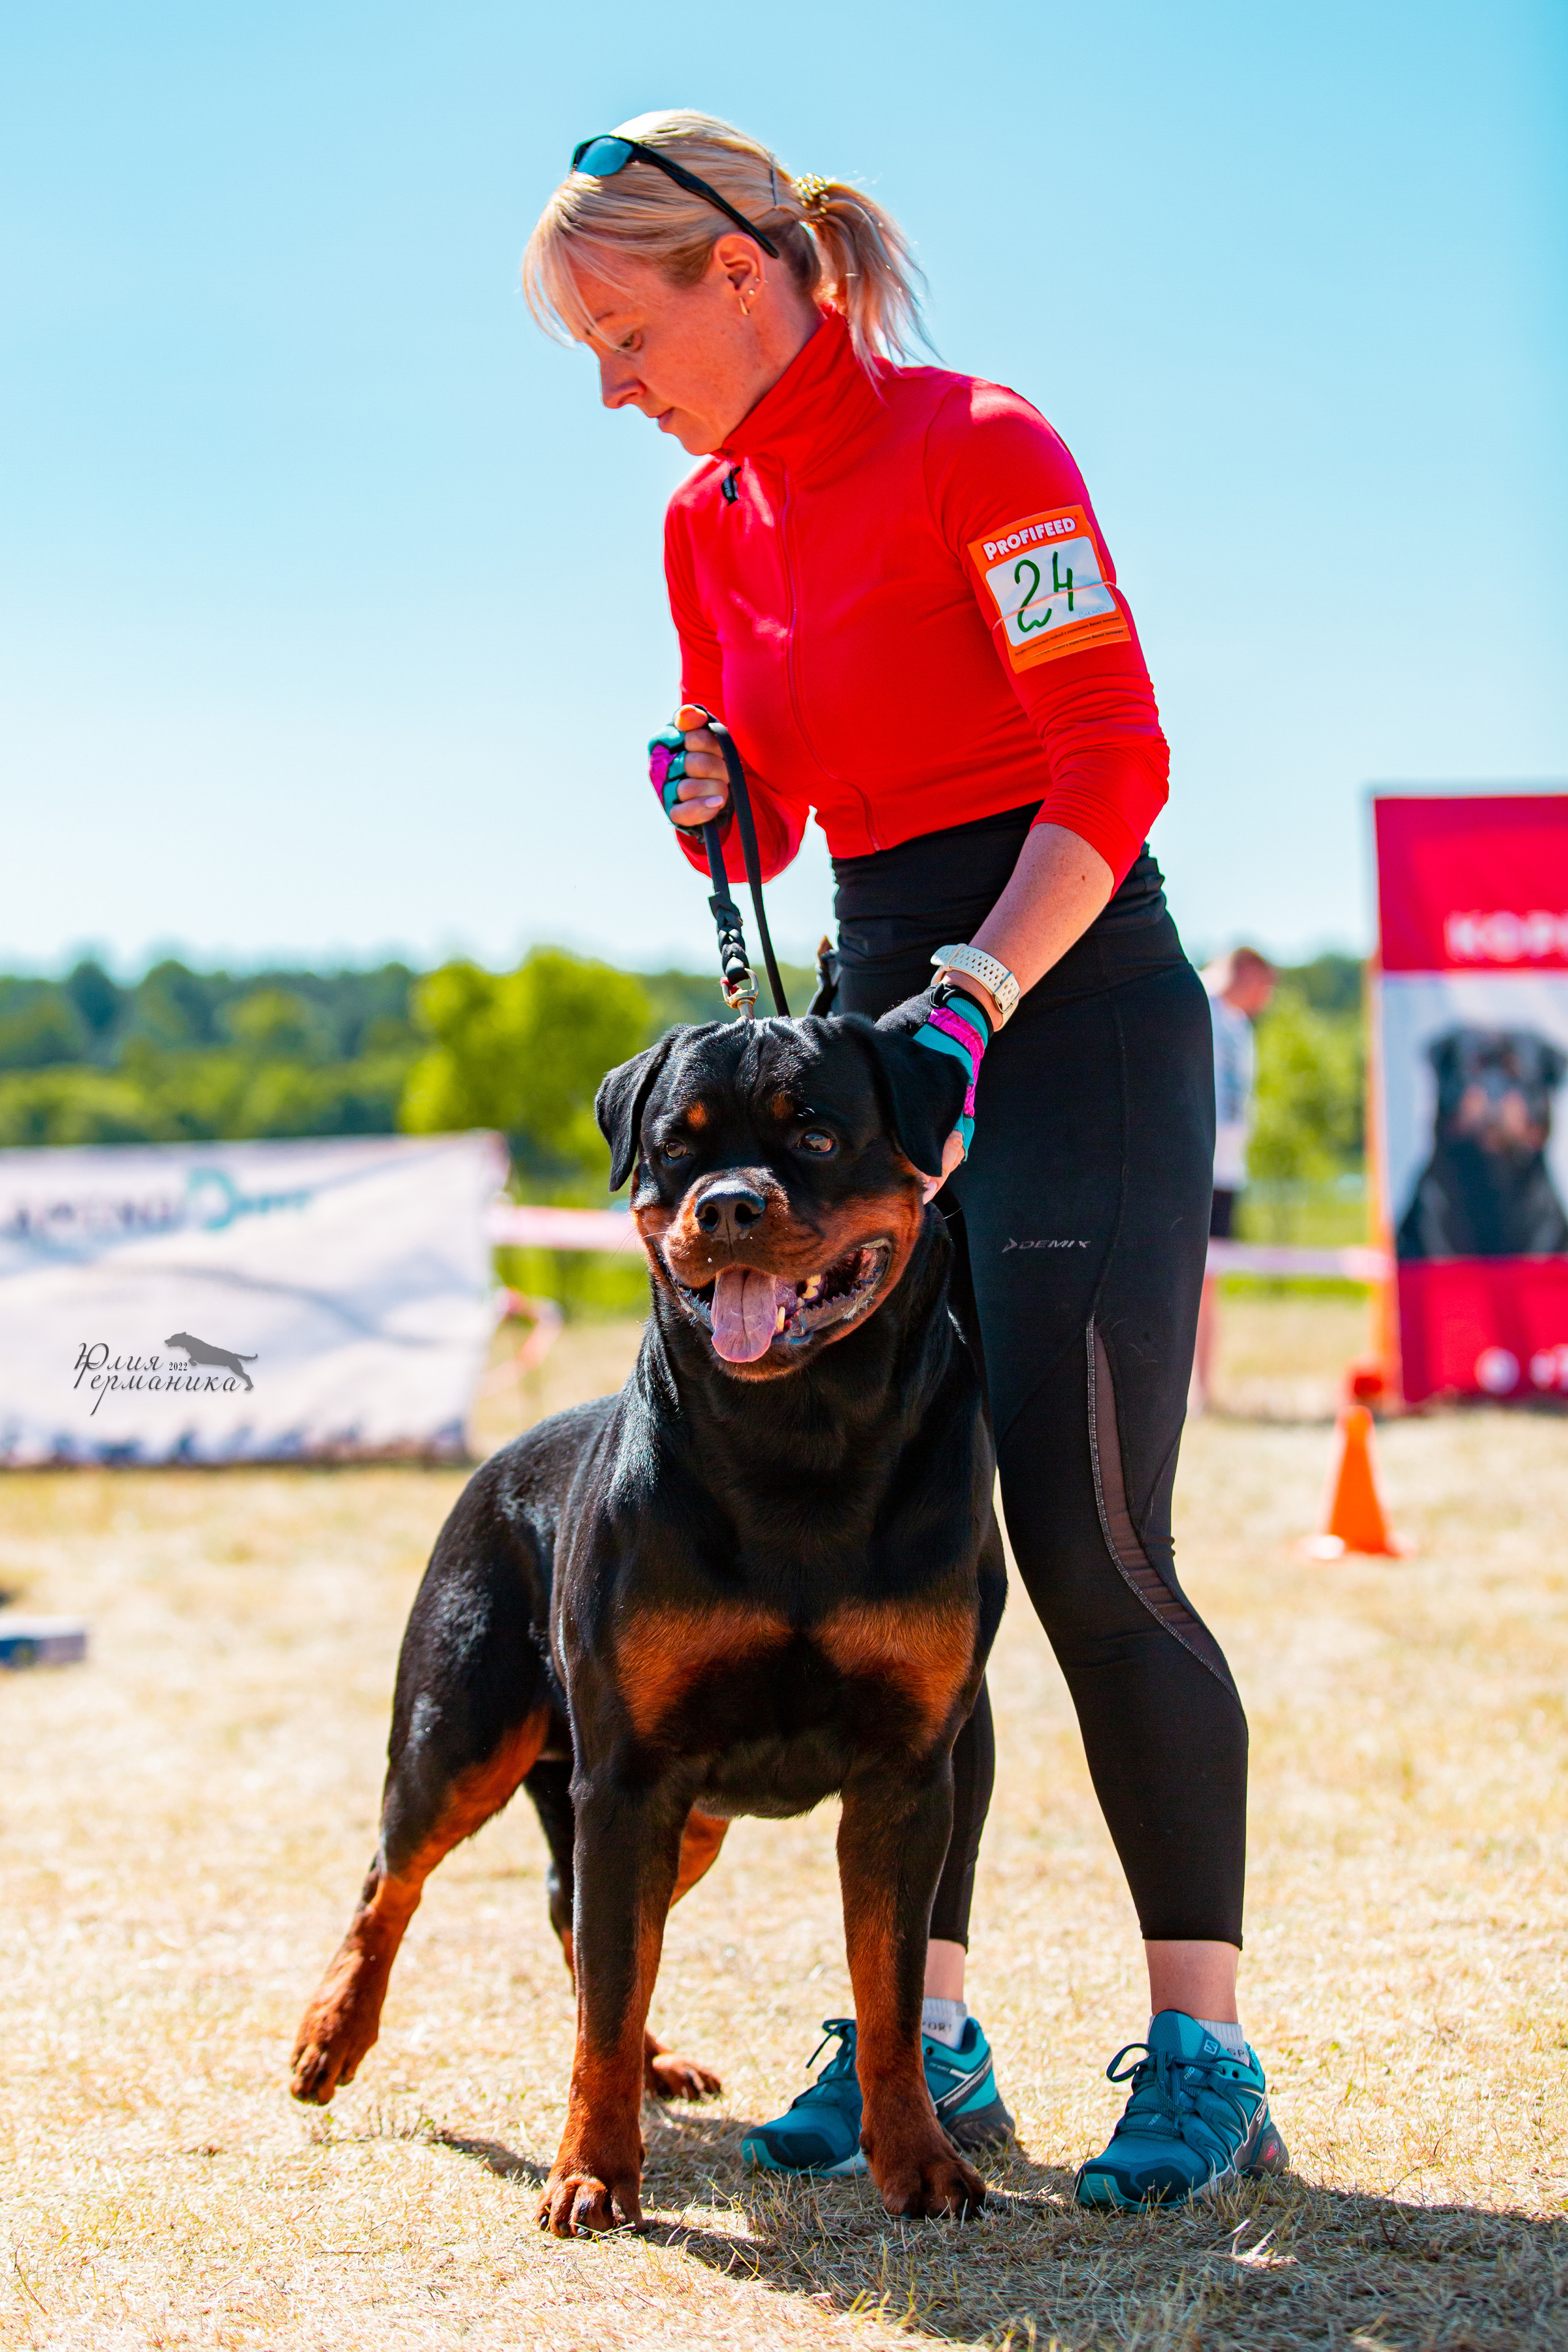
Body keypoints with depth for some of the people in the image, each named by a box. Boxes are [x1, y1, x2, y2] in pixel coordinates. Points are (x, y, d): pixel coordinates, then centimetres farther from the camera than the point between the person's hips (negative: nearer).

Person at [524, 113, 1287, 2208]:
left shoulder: (977, 448, -11)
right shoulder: (710, 523, 11)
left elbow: (1113, 759, -16)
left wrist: (975, 998, -24)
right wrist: (713, 813, -3)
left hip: (1076, 1001, -7)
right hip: (882, 1012, 7)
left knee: (1086, 1538, -13)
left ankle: (1206, 2055, -6)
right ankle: (925, 2039, 9)